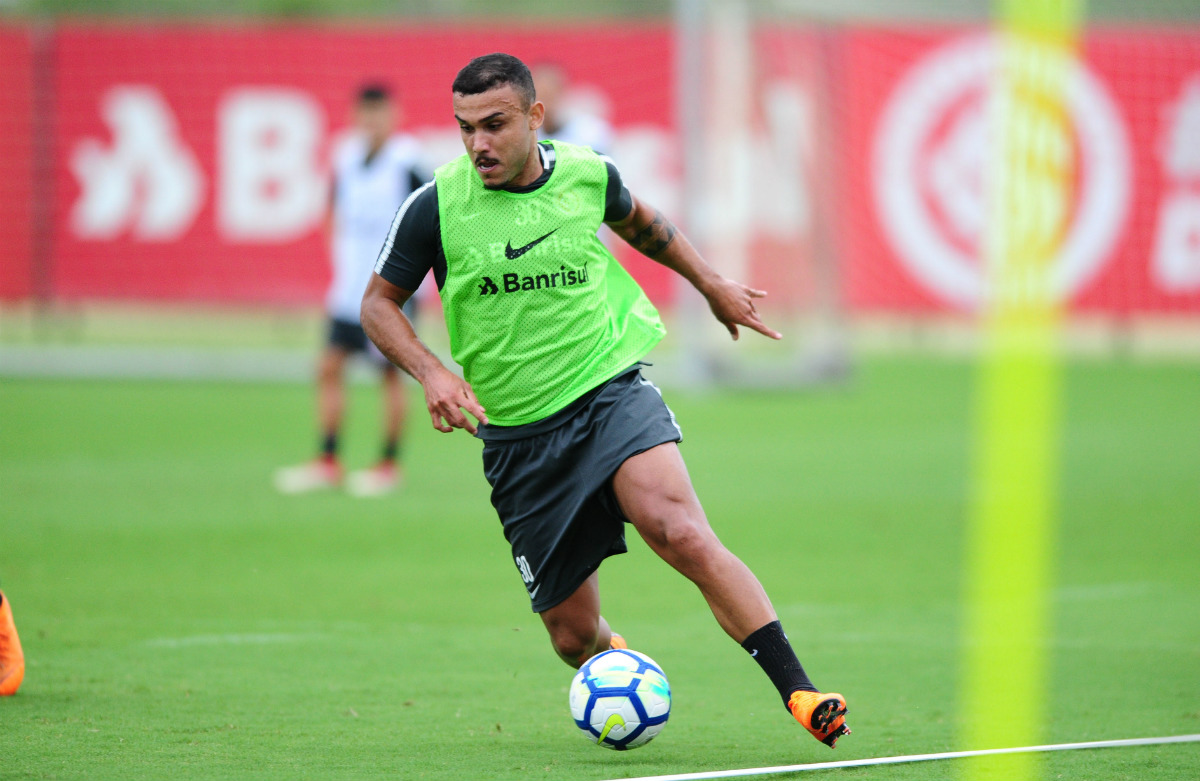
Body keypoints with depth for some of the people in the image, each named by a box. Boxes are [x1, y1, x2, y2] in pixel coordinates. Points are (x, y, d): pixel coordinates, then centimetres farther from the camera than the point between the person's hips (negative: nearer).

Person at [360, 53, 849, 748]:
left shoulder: (588, 175, -1)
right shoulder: (436, 206, -8)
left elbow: (636, 219, 23)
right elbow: (379, 304, 5)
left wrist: (712, 283, 29)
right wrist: (431, 371, -12)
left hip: (611, 388, 0)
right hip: (517, 433, 0)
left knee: (682, 533, -28)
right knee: (574, 635, 4)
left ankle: (801, 695, -28)